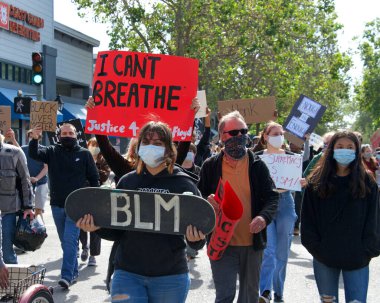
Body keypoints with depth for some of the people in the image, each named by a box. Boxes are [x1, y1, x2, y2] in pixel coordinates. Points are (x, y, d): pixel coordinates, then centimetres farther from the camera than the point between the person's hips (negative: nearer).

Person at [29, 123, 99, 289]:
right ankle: (73, 272, 24)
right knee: (65, 241, 12)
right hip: (57, 205, 4)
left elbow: (94, 178, 4)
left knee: (70, 240, -11)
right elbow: (34, 153, -10)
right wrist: (34, 139, -30)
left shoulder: (84, 154, 0)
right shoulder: (52, 151, 5)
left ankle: (67, 275, -12)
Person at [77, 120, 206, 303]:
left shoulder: (184, 184, -2)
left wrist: (196, 239, -23)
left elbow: (198, 229, -1)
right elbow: (117, 230, 10)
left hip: (170, 276, -1)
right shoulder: (127, 182, 5)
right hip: (127, 273, 1)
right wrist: (98, 227, -9)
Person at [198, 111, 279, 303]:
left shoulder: (257, 165, 2)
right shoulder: (210, 166, 0)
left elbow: (272, 196, 2)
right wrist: (207, 202, -17)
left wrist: (264, 217, -18)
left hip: (252, 243, 2)